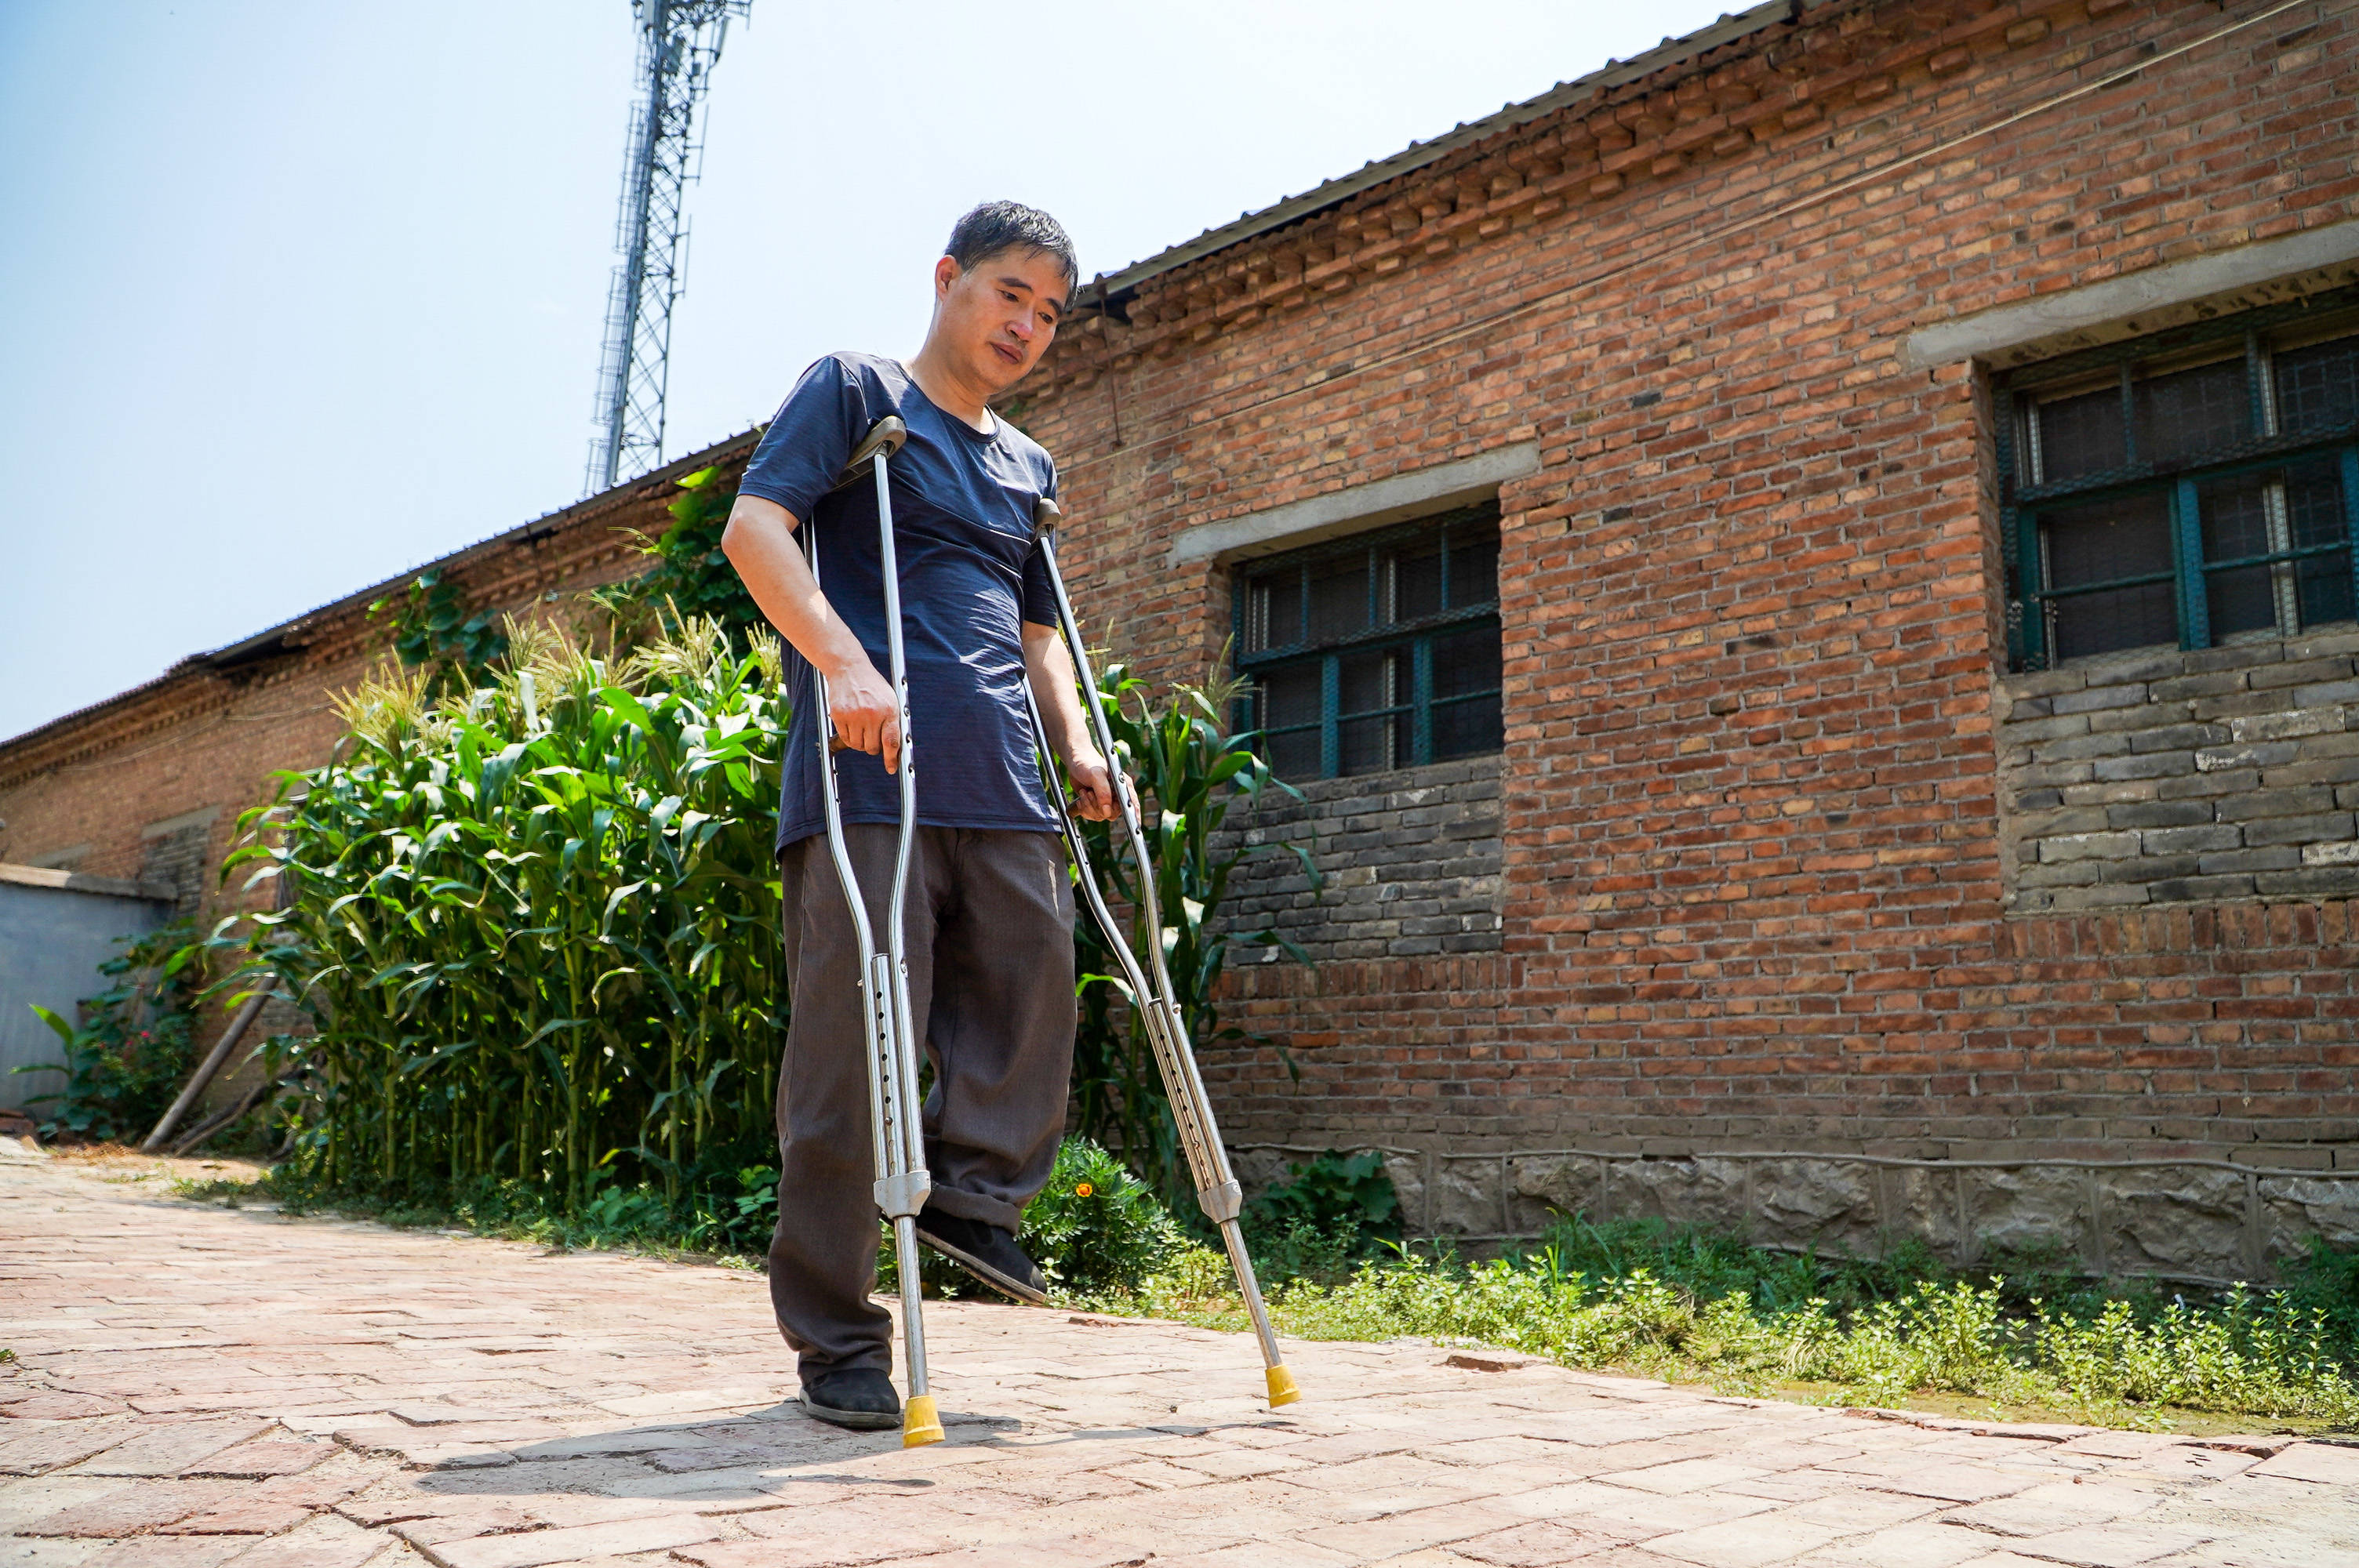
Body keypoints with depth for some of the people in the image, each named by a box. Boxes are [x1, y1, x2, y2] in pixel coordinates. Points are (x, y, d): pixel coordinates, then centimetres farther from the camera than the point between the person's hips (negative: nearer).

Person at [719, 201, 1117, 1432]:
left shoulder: (1028, 466, 26)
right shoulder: (854, 392, 7)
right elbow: (753, 526, -6)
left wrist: (1075, 741, 14)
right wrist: (844, 662, -21)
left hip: (1003, 788, 7)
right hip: (867, 777, -6)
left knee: (1031, 1004, 0)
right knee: (855, 1047, -5)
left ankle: (975, 1192, 25)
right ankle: (836, 1341, 5)